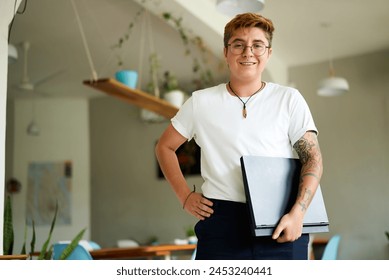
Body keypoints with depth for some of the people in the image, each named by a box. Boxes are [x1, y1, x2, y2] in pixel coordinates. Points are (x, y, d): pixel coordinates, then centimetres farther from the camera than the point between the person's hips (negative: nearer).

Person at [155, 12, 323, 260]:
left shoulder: (289, 99, 6)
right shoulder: (201, 102, 8)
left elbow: (313, 158, 1)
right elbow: (165, 147, 18)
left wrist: (297, 213, -13)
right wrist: (185, 196, 6)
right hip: (221, 222, 1)